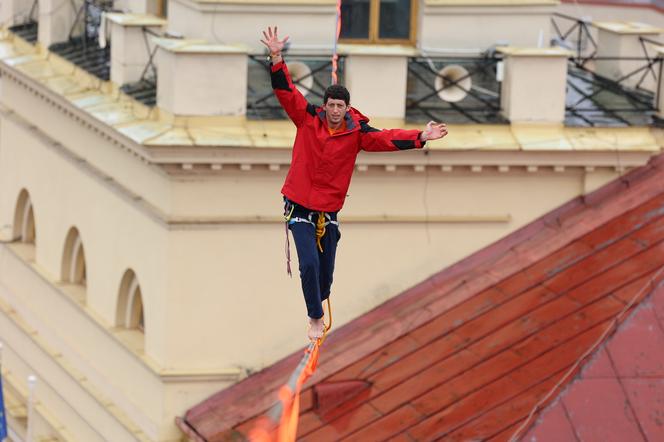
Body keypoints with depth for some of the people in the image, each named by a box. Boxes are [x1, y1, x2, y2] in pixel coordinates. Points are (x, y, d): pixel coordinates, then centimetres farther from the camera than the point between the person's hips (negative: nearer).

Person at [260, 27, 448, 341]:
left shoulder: (356, 131, -5)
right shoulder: (308, 119, -6)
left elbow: (388, 138, -14)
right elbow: (286, 92, -11)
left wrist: (420, 137, -28)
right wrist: (277, 58, -22)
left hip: (329, 209, 2)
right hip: (300, 206, -2)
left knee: (326, 269, 9)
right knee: (309, 264, -12)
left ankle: (318, 302, 41)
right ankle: (315, 318, 6)